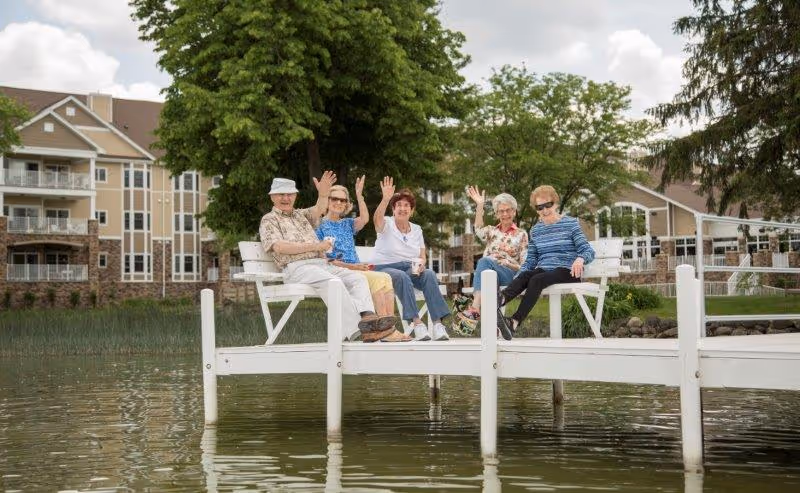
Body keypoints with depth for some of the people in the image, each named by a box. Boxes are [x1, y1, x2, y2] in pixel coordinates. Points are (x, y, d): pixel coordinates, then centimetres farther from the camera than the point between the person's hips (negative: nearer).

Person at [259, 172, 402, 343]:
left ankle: (367, 316, -40)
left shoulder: (302, 214, 28)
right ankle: (358, 328, -43)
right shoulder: (269, 220, 11)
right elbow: (279, 247, -6)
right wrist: (315, 247, -8)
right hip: (297, 267, -7)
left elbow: (319, 210, 4)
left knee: (357, 278, -16)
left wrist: (323, 194, -19)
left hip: (322, 264, 7)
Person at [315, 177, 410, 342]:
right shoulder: (320, 225, 5)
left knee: (386, 277, -22)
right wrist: (350, 266, -14)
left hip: (356, 271, 6)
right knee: (377, 278, -28)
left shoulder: (347, 224, 22)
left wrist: (359, 195, -7)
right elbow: (322, 258, -5)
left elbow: (365, 219, 0)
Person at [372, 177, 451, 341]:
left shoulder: (416, 229, 14)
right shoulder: (387, 225, 0)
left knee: (429, 274, -28)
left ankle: (438, 323, -36)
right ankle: (415, 322, -41)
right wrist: (385, 199, -42)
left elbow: (422, 256, 13)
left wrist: (421, 264, -12)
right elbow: (377, 218, -25)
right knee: (402, 277, -38)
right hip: (385, 268, -4)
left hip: (410, 269, 4)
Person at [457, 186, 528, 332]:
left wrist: (509, 264, -11)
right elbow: (479, 230, -3)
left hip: (510, 274, -2)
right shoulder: (491, 231, 24)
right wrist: (479, 205, -12)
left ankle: (475, 309, -51)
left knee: (485, 261, -34)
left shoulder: (521, 234, 16)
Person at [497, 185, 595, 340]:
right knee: (523, 276, -30)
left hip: (566, 271, -4)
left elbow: (588, 250, -2)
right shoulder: (535, 230, 19)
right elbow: (531, 260, 19)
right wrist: (516, 279, 0)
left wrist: (580, 259, -27)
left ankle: (514, 322, -50)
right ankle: (499, 300, -59)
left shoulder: (570, 223, 6)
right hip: (543, 269, 4)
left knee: (536, 280, -34)